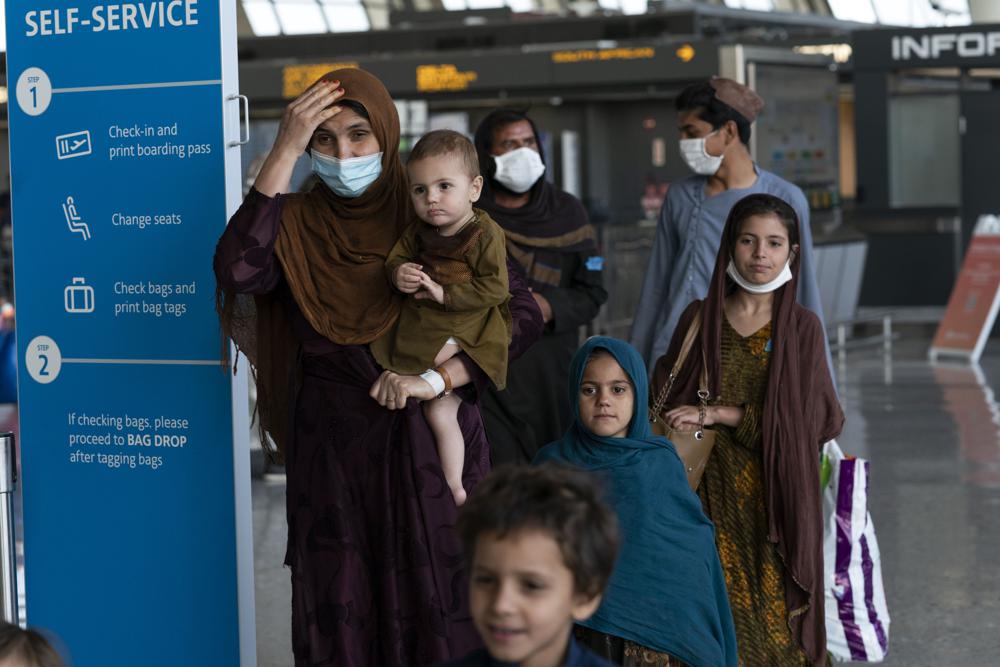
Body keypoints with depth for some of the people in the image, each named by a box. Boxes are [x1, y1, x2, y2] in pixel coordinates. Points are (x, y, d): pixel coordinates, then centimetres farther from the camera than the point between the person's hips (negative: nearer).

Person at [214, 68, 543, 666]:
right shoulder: (295, 225, 3)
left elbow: (523, 314, -5)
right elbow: (238, 272, -20)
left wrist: (434, 380, -16)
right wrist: (285, 152, -18)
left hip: (432, 447, -1)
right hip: (332, 453, 1)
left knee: (438, 615, -1)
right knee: (340, 616, 4)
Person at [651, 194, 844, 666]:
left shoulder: (802, 328, 0)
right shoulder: (699, 318, 5)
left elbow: (806, 418, -8)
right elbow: (666, 400, 10)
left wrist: (717, 413, -13)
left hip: (774, 497, -1)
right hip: (711, 489, 1)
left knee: (771, 616, -2)